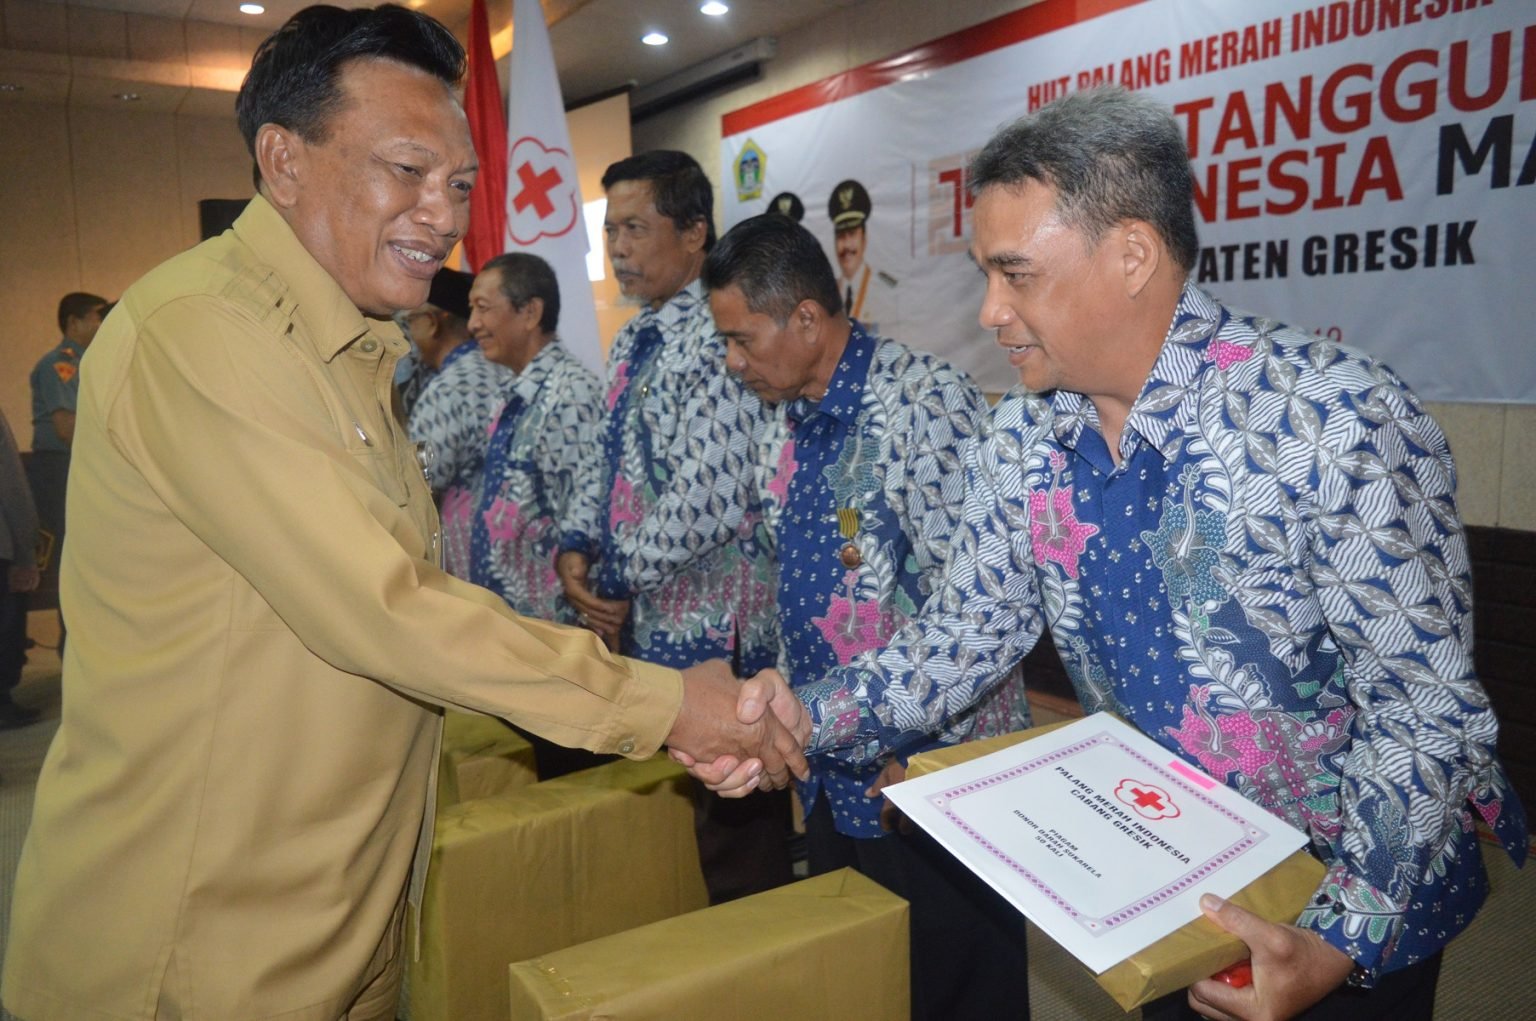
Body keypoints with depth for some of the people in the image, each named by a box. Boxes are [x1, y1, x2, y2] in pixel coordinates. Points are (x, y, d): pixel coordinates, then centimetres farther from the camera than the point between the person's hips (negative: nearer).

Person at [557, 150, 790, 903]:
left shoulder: (716, 340, -16)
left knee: (728, 840, 4)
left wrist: (618, 572, -11)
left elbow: (710, 498, -24)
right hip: (640, 625, 9)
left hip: (707, 636, -9)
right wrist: (576, 549, 2)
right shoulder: (634, 340, 13)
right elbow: (603, 456, 19)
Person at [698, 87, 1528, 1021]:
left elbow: (1429, 707, -21)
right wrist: (811, 719, -19)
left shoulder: (1343, 420, -26)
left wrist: (1342, 939, -28)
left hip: (1367, 890, -4)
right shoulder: (1020, 443, -10)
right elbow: (968, 632, -5)